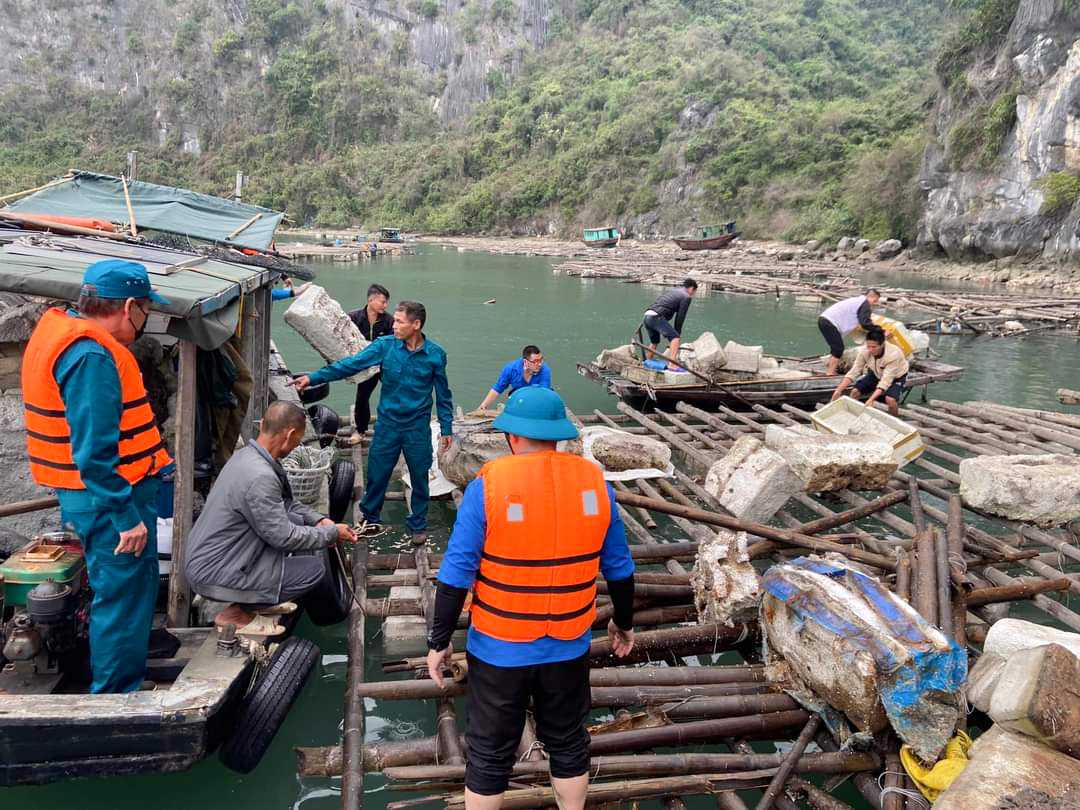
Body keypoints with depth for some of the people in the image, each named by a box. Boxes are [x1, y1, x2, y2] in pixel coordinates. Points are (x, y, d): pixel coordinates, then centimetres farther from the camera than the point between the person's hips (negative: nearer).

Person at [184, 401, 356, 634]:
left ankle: (260, 599, 14)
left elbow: (284, 502, 16)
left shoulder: (246, 455, 2)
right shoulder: (260, 477, -28)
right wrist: (332, 533, -8)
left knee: (297, 519, 7)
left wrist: (319, 520, 5)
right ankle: (237, 613, 1)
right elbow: (284, 537, -21)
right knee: (314, 569, -10)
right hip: (214, 575, -9)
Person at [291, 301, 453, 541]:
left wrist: (447, 428, 3)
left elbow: (443, 394, 1)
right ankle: (370, 518, 33)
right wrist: (313, 378, -20)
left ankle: (418, 524, 30)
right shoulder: (385, 345, -8)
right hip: (388, 424, 1)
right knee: (377, 475, 10)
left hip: (418, 428, -1)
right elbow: (351, 364, -13)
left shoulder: (435, 354, -8)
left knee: (419, 478, 10)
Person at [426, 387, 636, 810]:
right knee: (568, 743, 22)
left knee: (489, 754, 14)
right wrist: (624, 622, 18)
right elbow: (619, 568, 3)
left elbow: (456, 574, -15)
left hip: (499, 648, -2)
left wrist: (439, 641, -3)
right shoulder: (594, 482, -6)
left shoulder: (488, 485, -16)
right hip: (569, 647, 3)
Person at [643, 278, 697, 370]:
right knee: (675, 338, -10)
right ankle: (672, 364, -22)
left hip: (647, 315, 9)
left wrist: (665, 333, 28)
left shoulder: (670, 290, 28)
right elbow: (680, 317, 0)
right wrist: (678, 333, 10)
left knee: (654, 342, 27)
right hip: (656, 317, -9)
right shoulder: (686, 297, 4)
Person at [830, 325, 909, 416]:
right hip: (876, 374, 4)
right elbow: (853, 372, -25)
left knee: (890, 399, -29)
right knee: (855, 392, -15)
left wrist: (871, 399, -52)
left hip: (896, 377, -4)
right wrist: (839, 390, -36)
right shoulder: (864, 351, -26)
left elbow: (886, 380, -41)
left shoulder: (893, 354, -38)